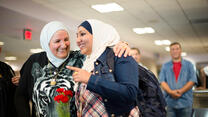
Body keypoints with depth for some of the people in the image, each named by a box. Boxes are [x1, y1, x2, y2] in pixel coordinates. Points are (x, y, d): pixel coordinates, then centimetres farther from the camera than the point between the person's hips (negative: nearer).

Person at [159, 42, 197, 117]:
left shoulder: (188, 64, 11)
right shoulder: (165, 66, 12)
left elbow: (192, 80, 0)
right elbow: (162, 81, 2)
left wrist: (181, 91, -14)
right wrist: (171, 92, -15)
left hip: (185, 102, 0)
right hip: (170, 102, 0)